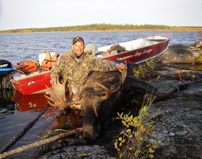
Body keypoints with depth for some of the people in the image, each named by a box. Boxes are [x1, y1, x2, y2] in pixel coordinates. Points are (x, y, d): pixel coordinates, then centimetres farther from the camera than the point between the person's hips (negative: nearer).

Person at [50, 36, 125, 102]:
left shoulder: (89, 60, -1)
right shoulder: (65, 56, 0)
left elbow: (103, 64, -8)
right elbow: (56, 68, 4)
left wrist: (116, 66, -25)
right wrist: (54, 76, -19)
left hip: (78, 84, 0)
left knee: (74, 100, -26)